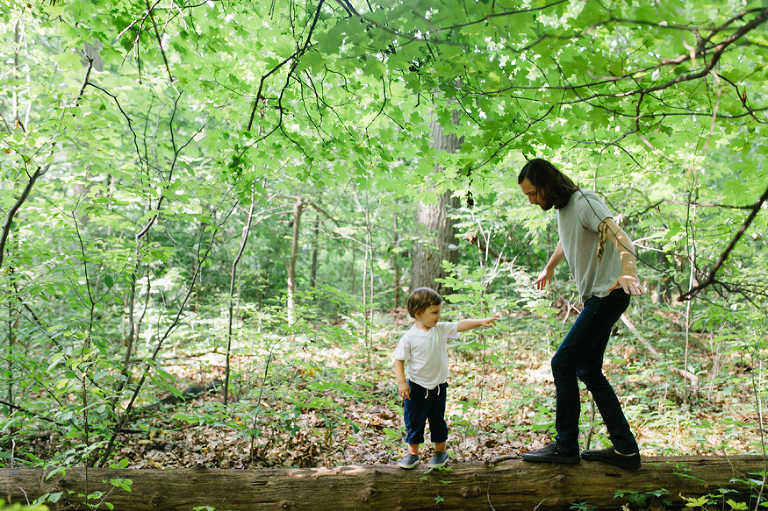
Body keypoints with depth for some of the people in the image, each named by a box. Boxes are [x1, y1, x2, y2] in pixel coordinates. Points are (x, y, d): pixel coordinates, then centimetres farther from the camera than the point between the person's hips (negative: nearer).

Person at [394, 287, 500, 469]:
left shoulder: (441, 329, -4)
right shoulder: (409, 337, -14)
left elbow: (461, 325, -7)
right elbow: (399, 360, -11)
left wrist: (481, 322, -19)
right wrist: (401, 382, -17)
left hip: (438, 386, 3)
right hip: (416, 387, -3)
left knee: (438, 420, 14)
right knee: (414, 421, 8)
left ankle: (440, 452, 31)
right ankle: (413, 453, 26)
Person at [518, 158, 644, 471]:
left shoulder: (584, 202, -16)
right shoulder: (562, 208, 12)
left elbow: (618, 236, -33)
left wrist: (628, 269, -52)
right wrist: (549, 268, 51)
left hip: (608, 294, -10)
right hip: (595, 297, 10)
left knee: (563, 364, -9)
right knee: (588, 371, 10)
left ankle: (565, 446, 3)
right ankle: (625, 448, 16)